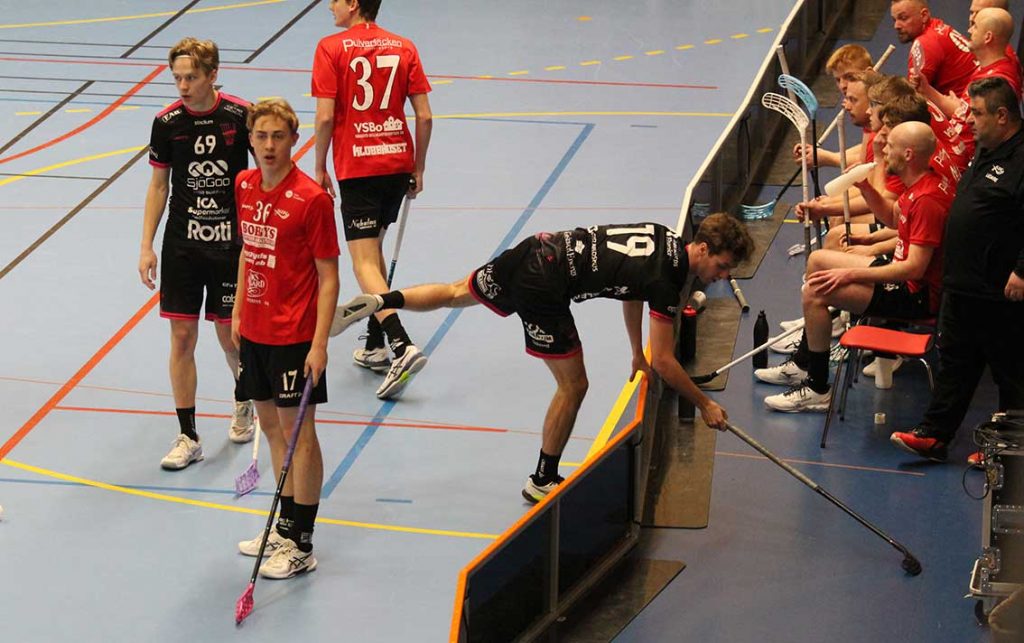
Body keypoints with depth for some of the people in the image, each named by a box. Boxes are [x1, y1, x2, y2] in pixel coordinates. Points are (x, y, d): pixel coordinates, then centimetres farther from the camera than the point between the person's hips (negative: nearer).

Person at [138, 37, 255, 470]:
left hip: (231, 243, -2)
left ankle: (244, 402, 36)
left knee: (230, 334, 5)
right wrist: (147, 248, 3)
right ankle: (187, 438, 8)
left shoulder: (241, 116, -9)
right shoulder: (167, 123, -2)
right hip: (182, 244, 2)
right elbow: (158, 186, 7)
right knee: (182, 337, 1)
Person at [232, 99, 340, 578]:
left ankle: (301, 547, 5)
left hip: (294, 336, -7)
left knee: (298, 431, -1)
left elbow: (328, 277, -14)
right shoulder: (245, 186, 4)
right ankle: (285, 526, 28)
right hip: (254, 331, 7)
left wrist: (319, 344, -18)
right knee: (271, 425, 15)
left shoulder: (311, 199, -16)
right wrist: (238, 310, 15)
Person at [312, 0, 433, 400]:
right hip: (397, 162, 5)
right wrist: (418, 169, 12)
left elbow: (325, 116, -12)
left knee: (364, 262, -6)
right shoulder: (404, 48, 5)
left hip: (356, 168, -5)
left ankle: (401, 346, -23)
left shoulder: (331, 49, -7)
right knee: (374, 249, 21)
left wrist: (320, 168, -1)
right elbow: (424, 116, 3)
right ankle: (375, 347, 24)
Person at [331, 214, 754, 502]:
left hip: (536, 249, 8)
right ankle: (543, 480, 17)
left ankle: (377, 302, 18)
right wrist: (705, 405, 1)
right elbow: (664, 361, -9)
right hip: (544, 287, -8)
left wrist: (637, 355, 39)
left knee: (458, 292, 28)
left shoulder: (662, 237, 13)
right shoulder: (667, 279, -12)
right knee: (573, 385, 5)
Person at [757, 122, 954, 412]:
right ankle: (802, 363, 27)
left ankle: (817, 390, -12)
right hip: (903, 273, 12)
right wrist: (865, 186, 6)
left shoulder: (928, 199, -27)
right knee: (818, 260, 21)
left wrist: (850, 274, -26)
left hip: (917, 294, -12)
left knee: (815, 292, -22)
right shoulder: (918, 185, 5)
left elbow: (914, 268, -30)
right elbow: (892, 218, 25)